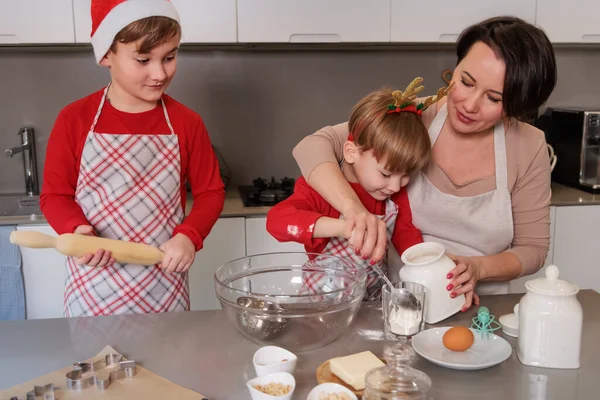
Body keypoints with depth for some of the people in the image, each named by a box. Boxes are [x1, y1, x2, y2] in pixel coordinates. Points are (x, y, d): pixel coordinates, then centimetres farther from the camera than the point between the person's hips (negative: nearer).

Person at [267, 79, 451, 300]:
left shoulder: (396, 193, -1)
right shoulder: (323, 189, -18)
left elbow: (407, 237, 7)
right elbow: (277, 219, -33)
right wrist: (343, 226, -45)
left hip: (374, 303, 4)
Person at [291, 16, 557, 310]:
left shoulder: (529, 148, -8)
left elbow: (532, 248, 0)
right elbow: (313, 147, -18)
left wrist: (478, 268, -20)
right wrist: (353, 207, -36)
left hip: (476, 309, 1)